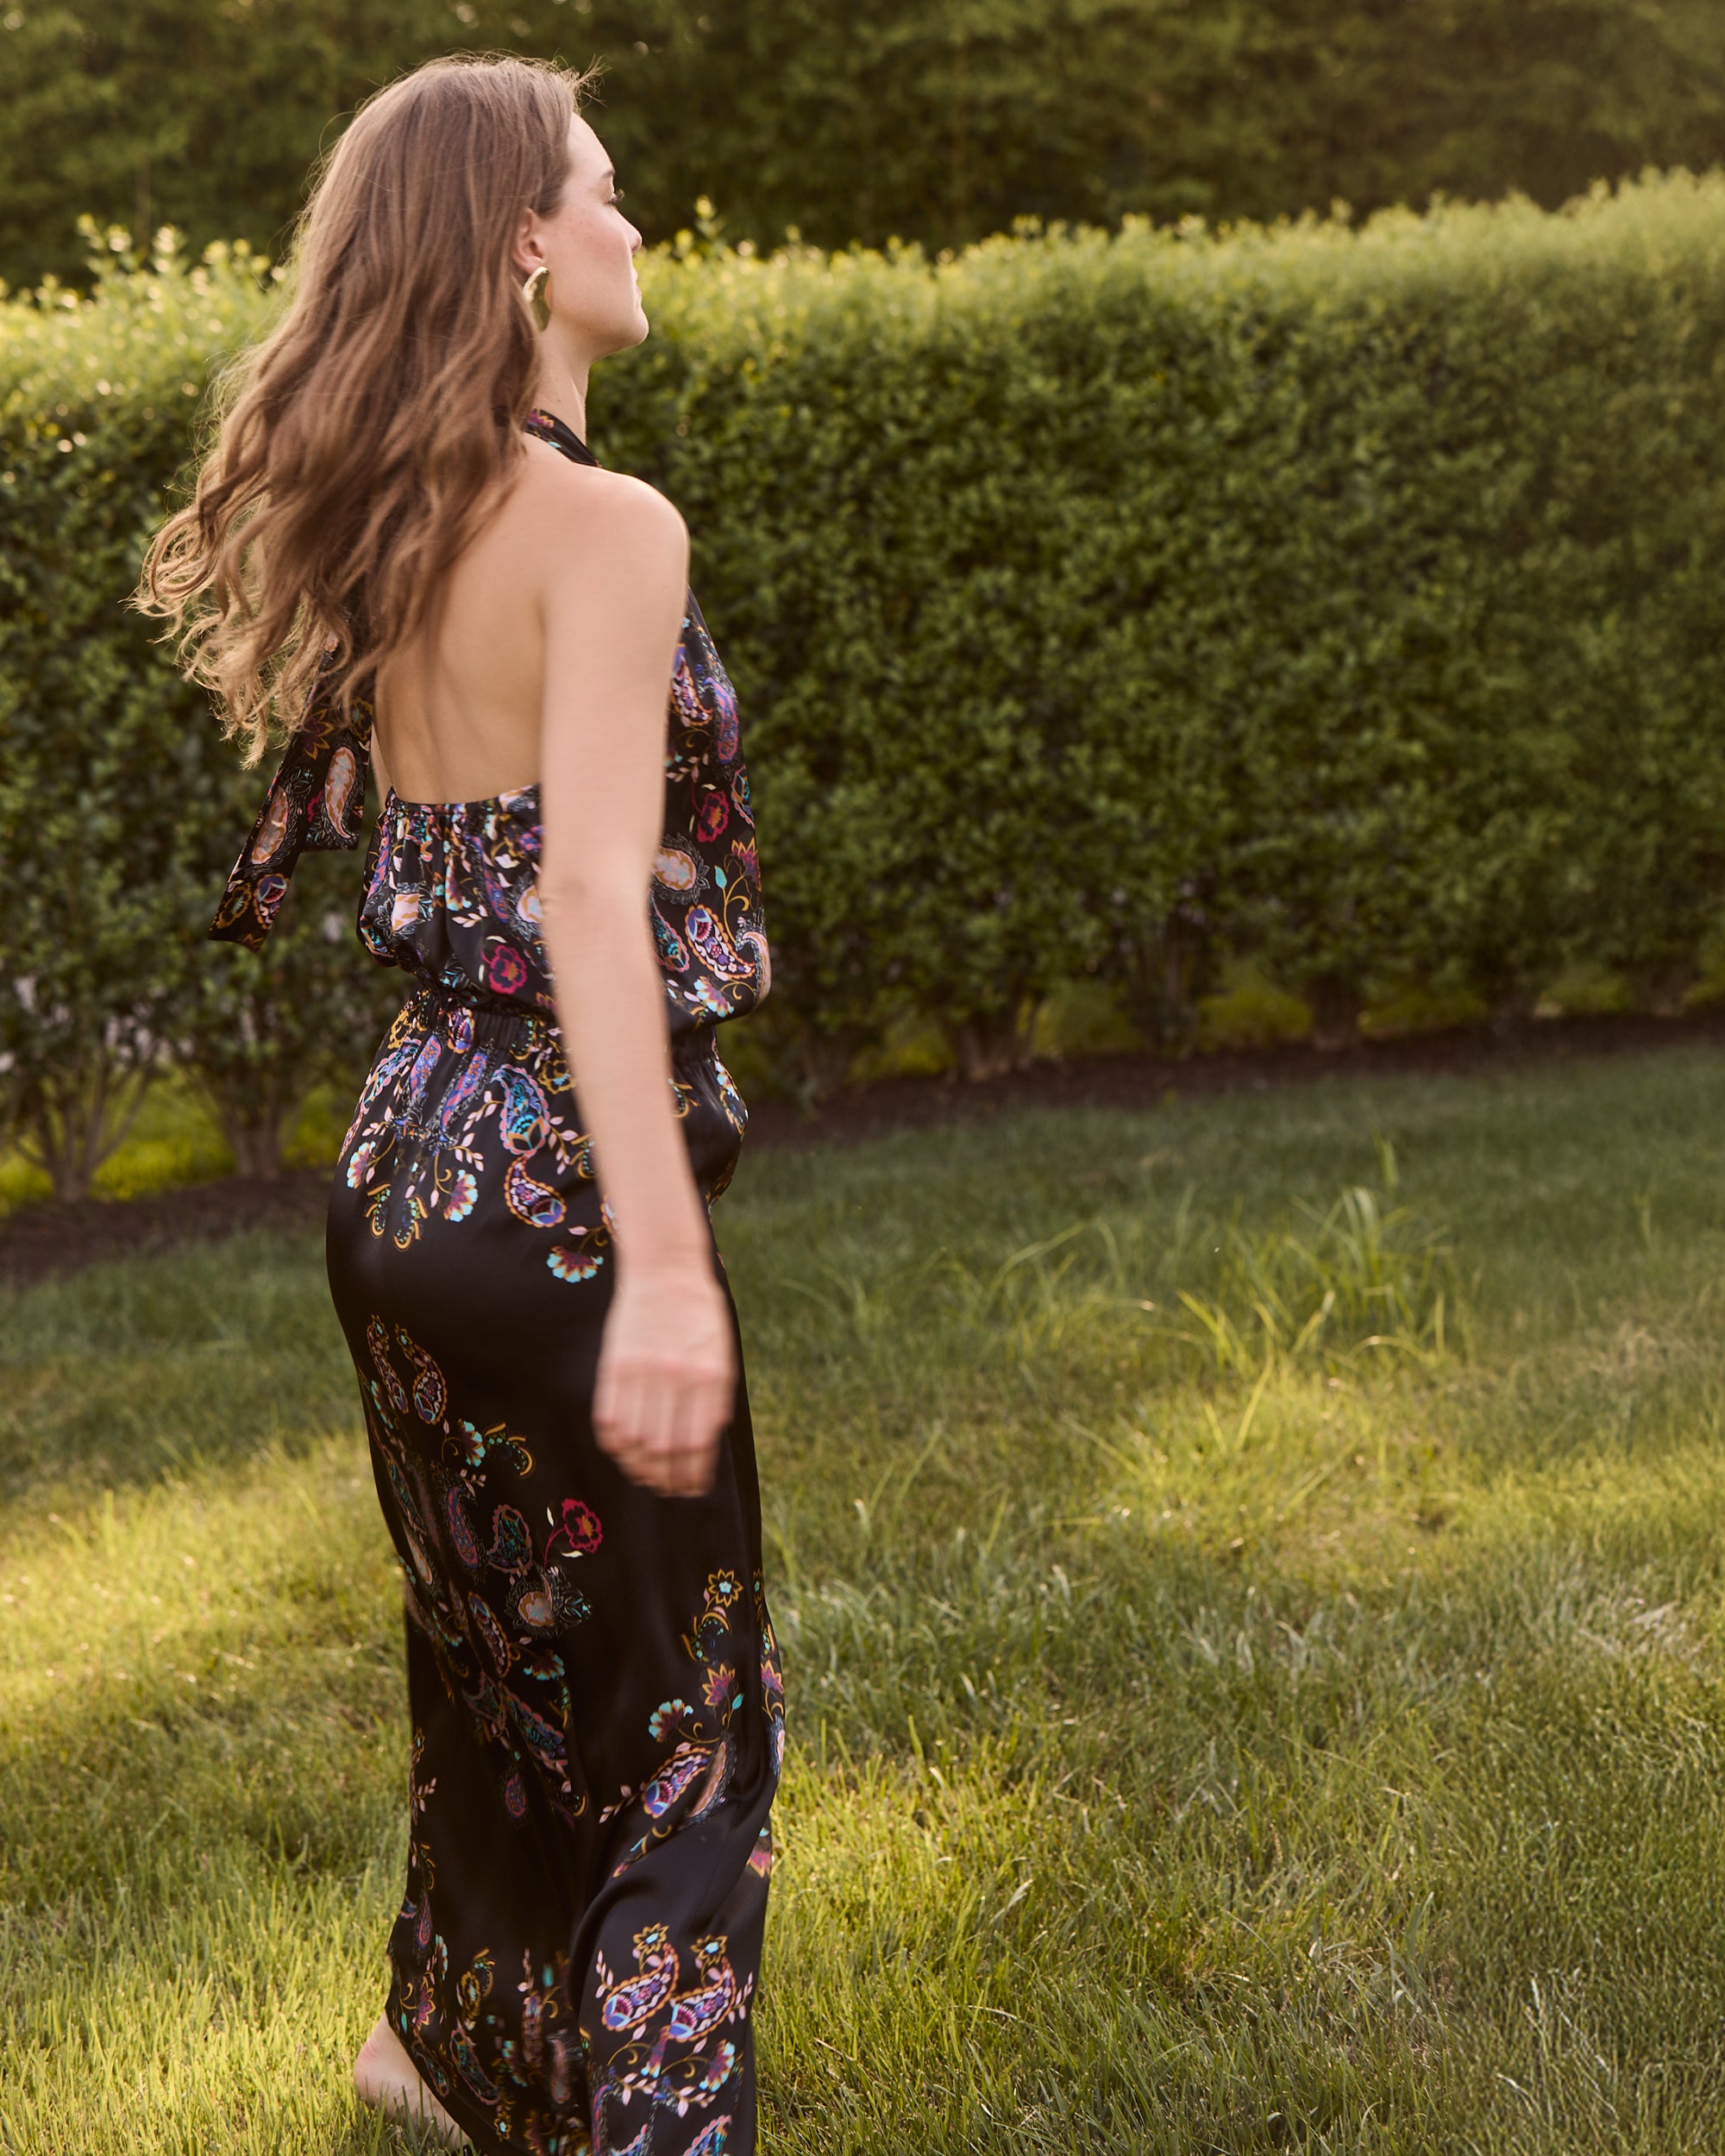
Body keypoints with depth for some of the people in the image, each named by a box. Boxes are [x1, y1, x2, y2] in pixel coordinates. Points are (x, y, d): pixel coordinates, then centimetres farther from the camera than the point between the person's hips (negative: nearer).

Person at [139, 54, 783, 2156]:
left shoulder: (383, 540, 6)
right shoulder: (604, 527, -17)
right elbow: (594, 893, -29)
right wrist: (663, 1268, -34)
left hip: (403, 1171, 9)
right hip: (552, 1190, -8)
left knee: (493, 1649, 26)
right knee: (683, 1708, 4)